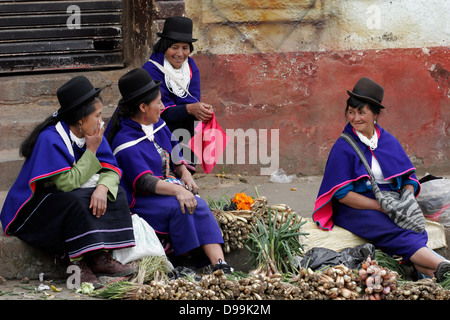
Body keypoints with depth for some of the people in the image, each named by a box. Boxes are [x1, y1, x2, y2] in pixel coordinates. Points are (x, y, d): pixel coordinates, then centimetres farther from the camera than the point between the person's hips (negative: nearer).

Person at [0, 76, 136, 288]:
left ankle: (100, 256, -15)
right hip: (33, 207, -7)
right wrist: (91, 151, -23)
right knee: (77, 201, -35)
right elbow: (68, 183, -28)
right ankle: (78, 262, -26)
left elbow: (111, 169, -3)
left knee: (115, 194, -11)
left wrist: (103, 187, -26)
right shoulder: (50, 139, -25)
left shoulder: (92, 135, -2)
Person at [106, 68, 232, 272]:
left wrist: (184, 173, 2)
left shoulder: (158, 125, 13)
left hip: (169, 187, 7)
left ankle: (219, 264, -38)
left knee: (199, 206, -24)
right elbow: (143, 181, -25)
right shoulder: (125, 142, -15)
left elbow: (174, 154, 24)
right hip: (140, 200, -7)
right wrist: (176, 190, -38)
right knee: (179, 208, -34)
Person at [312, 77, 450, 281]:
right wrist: (380, 206, -17)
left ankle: (430, 272, -54)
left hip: (392, 207, 5)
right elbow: (342, 194, -9)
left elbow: (409, 179, 14)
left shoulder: (389, 142, 12)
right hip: (355, 210, -5)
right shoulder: (343, 147, -2)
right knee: (396, 232, -34)